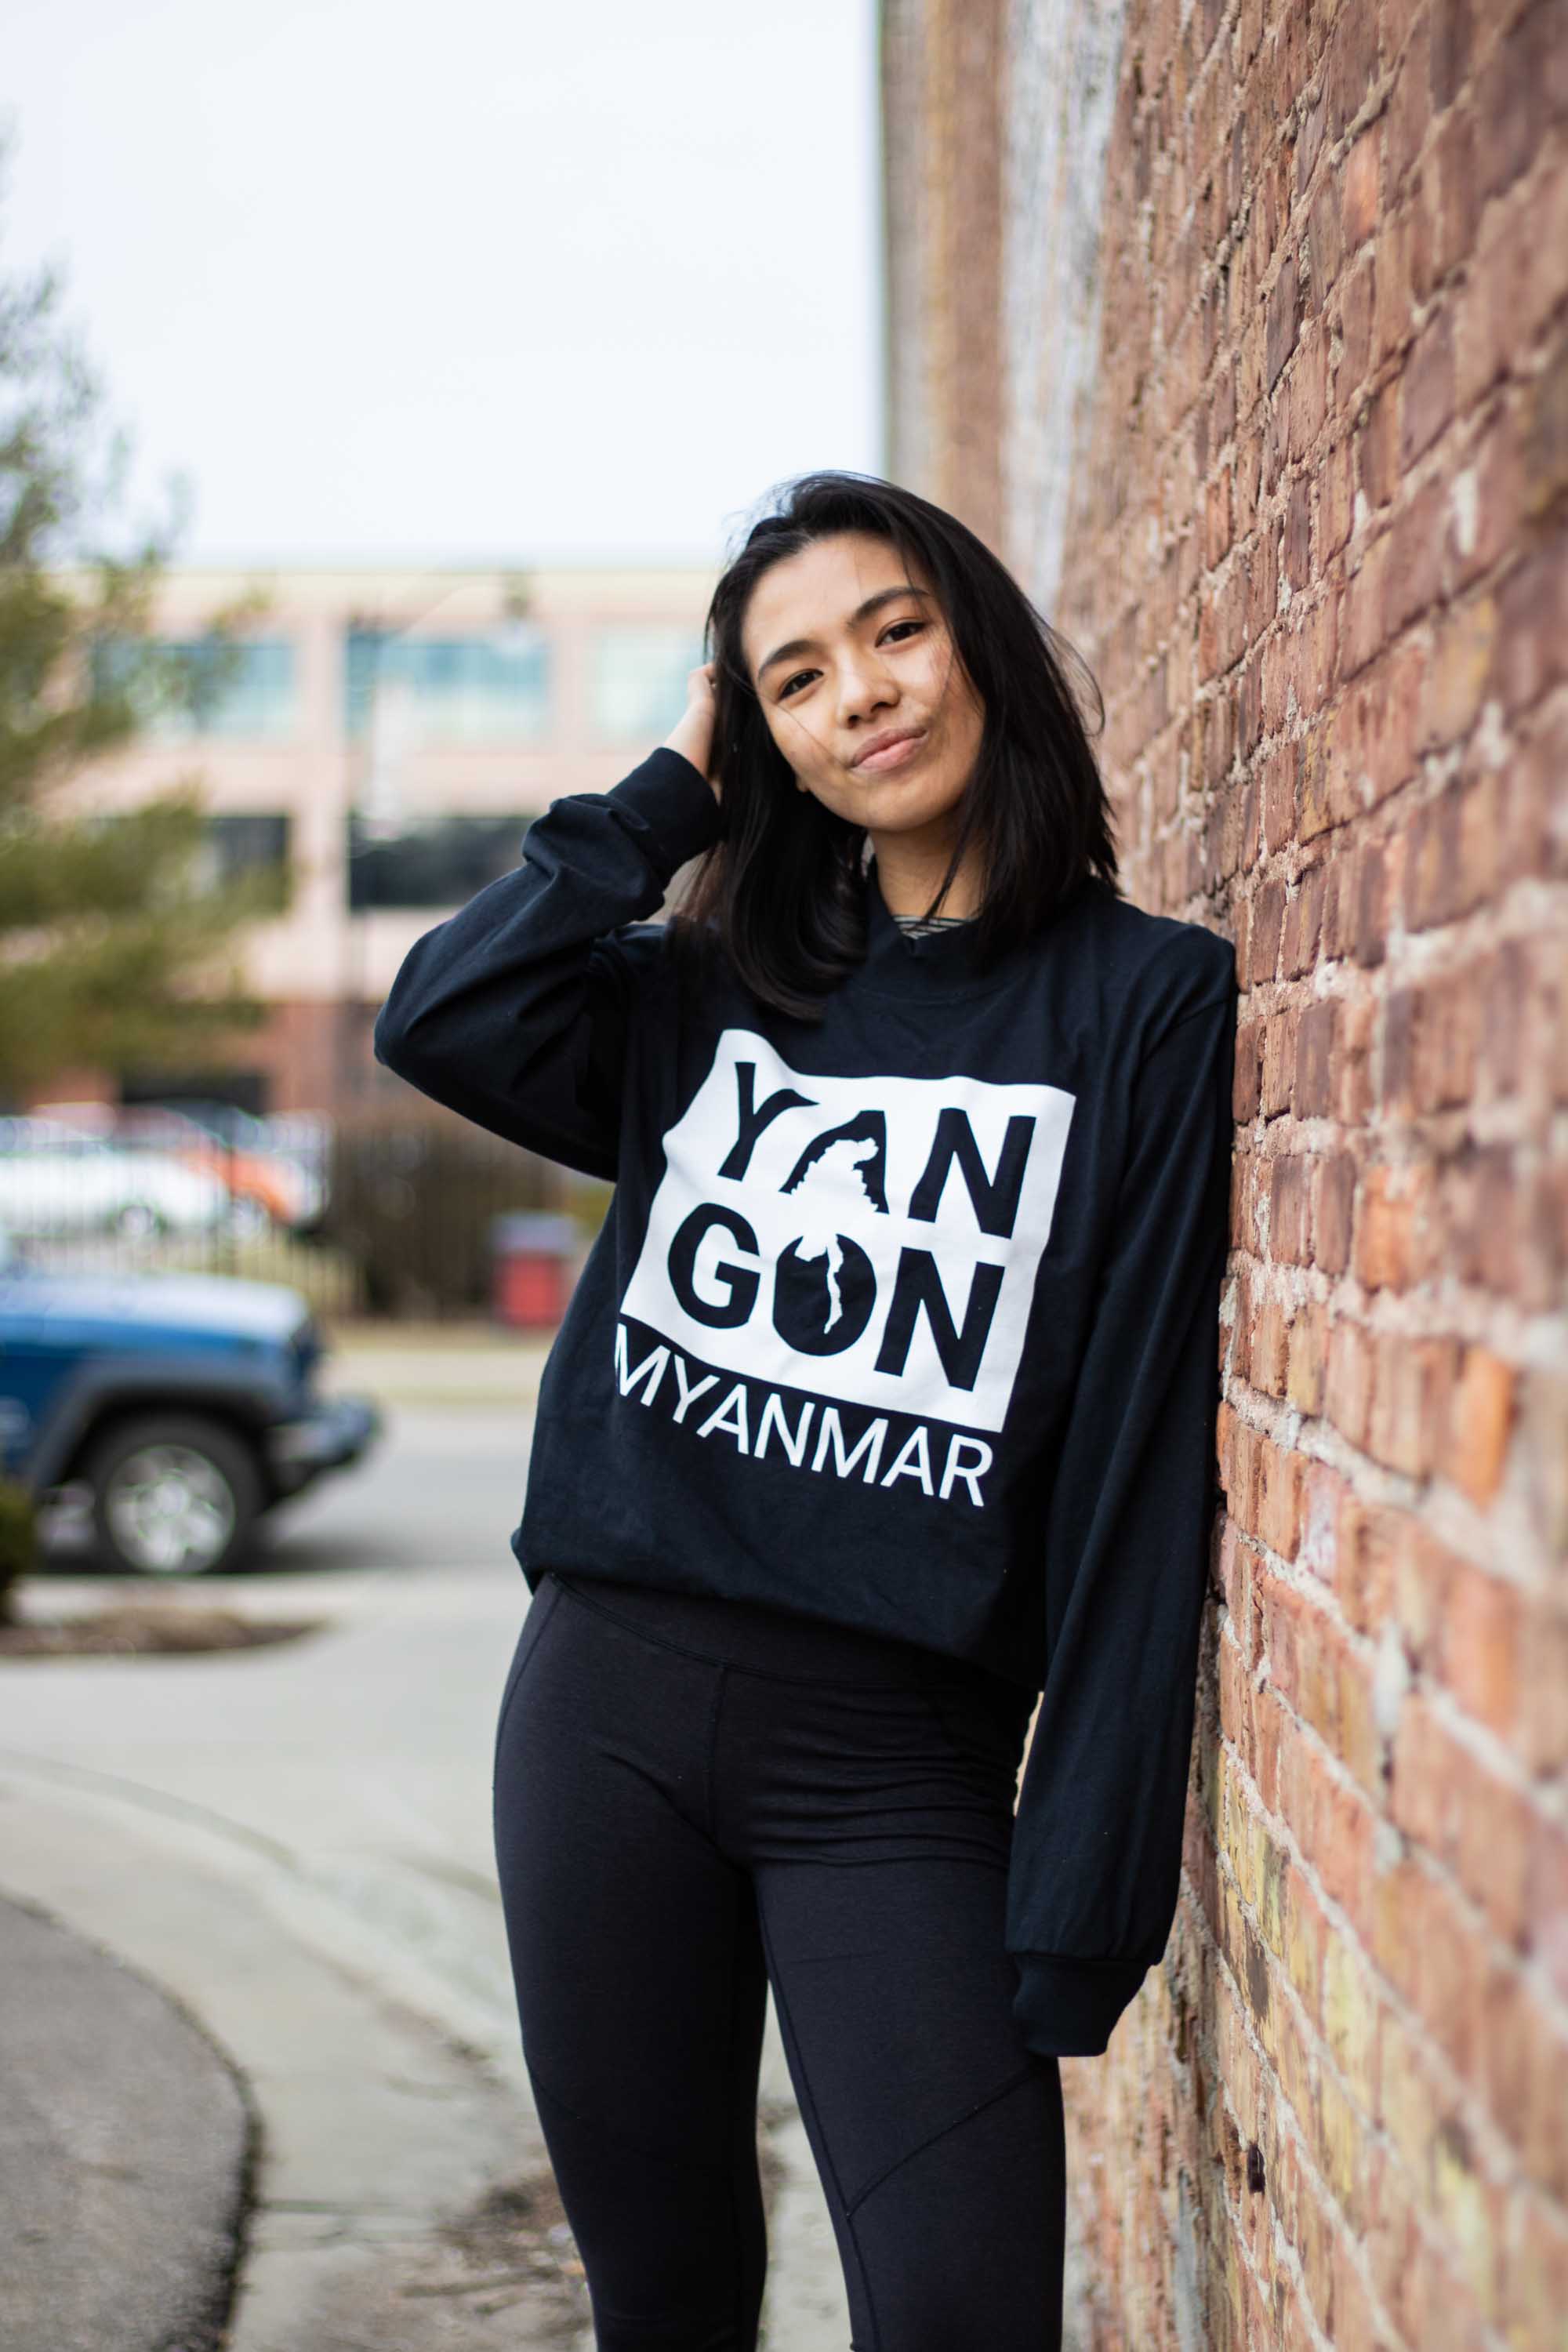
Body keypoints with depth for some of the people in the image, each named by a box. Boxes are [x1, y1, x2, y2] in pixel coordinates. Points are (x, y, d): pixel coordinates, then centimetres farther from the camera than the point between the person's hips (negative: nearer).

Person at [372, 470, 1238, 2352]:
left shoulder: (1149, 1002, -2)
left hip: (897, 1762, -3)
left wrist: (1086, 1896, -11)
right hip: (611, 1698, 4)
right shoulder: (713, 988, 12)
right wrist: (675, 790, 3)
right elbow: (441, 1020, -6)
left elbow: (1146, 1458, -7)